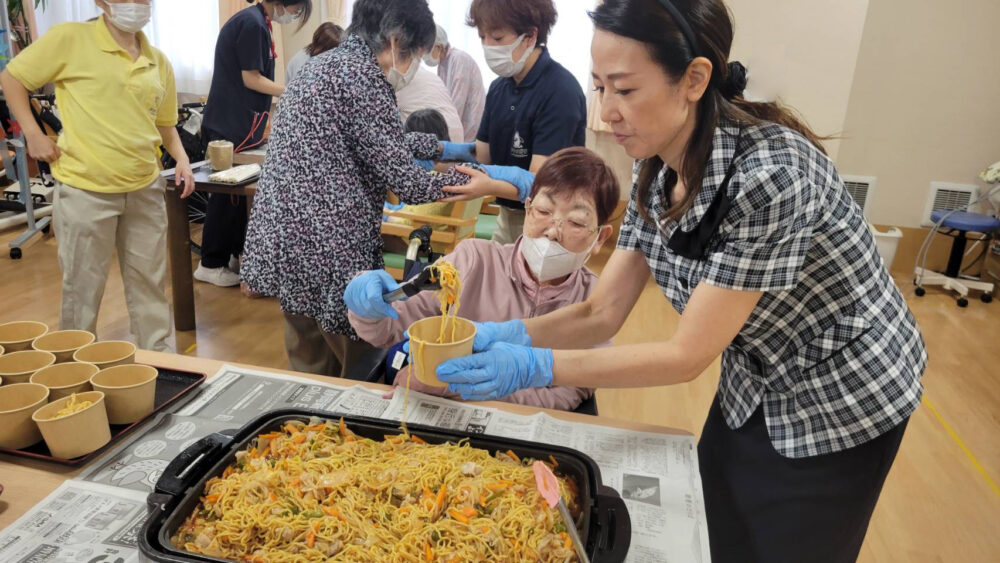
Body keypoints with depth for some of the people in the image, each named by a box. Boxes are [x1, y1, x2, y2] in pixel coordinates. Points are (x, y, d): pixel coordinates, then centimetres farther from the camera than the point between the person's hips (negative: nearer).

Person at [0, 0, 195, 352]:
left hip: (145, 188, 5)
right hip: (86, 188, -4)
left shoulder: (158, 62, 8)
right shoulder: (70, 40, -6)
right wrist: (33, 134, -7)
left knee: (150, 282, 13)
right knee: (83, 288, 7)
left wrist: (181, 157, 2)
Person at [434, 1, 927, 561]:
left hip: (841, 405, -6)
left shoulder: (769, 172, -33)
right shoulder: (657, 172, -10)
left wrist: (533, 367, -33)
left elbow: (688, 354, -29)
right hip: (753, 389, 6)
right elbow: (602, 313, -8)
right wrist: (507, 335, -24)